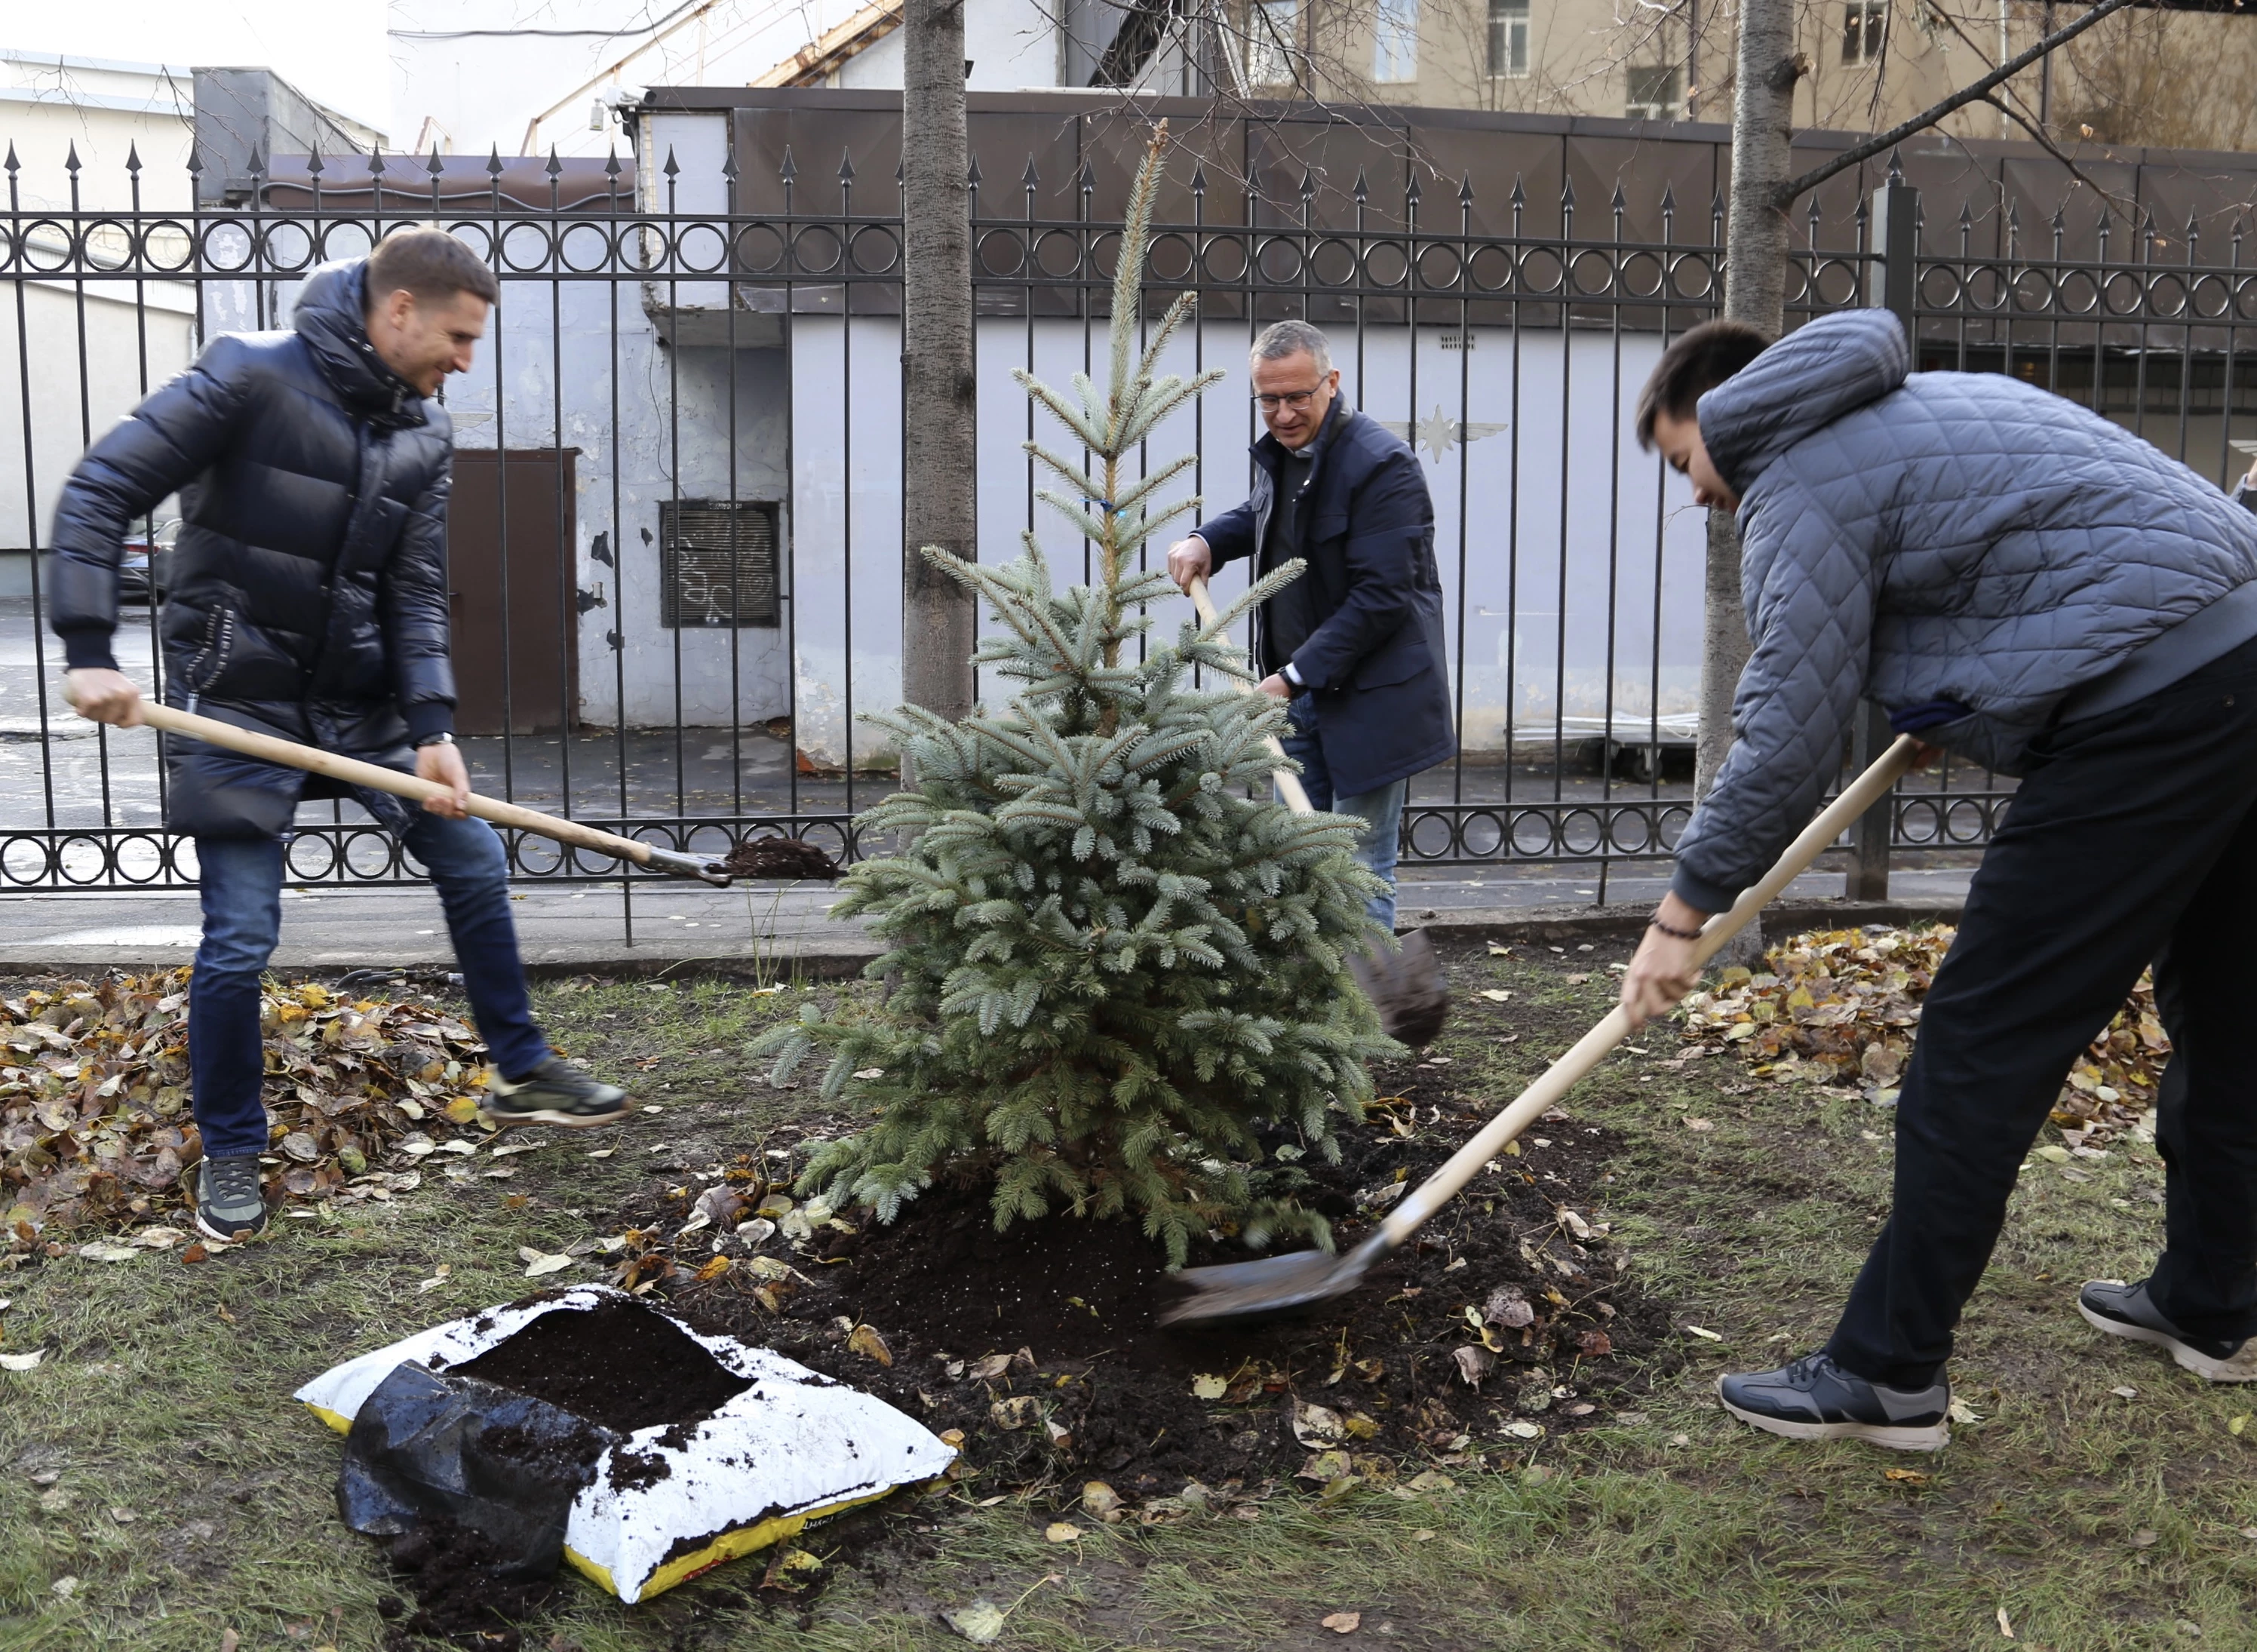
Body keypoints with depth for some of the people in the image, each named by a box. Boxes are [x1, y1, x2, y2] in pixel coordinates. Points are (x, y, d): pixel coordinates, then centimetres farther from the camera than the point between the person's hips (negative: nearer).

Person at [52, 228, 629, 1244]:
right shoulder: (252, 377, -15)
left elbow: (415, 591, 2)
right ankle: (229, 1154, 16)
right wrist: (89, 653, -22)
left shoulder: (422, 434, 3)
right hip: (238, 699, -6)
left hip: (361, 698, 6)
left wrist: (433, 729, -10)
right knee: (240, 938, -5)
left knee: (475, 863, 7)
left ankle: (520, 1074, 25)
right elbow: (99, 492, -15)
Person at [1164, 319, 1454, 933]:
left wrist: (1295, 676, -22)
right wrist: (1206, 540, 10)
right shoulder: (1279, 452, 9)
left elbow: (1381, 597, -22)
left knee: (1360, 871, -3)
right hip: (1298, 695, 8)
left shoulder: (1382, 466, -18)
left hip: (1370, 698, -8)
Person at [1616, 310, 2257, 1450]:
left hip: (2154, 708, -10)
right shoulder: (1925, 403, 24)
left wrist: (1685, 911, -1)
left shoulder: (1802, 484, -6)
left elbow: (1787, 742, -9)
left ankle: (1888, 1374, 1)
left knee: (1983, 1045, -5)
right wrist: (1944, 702, 20)